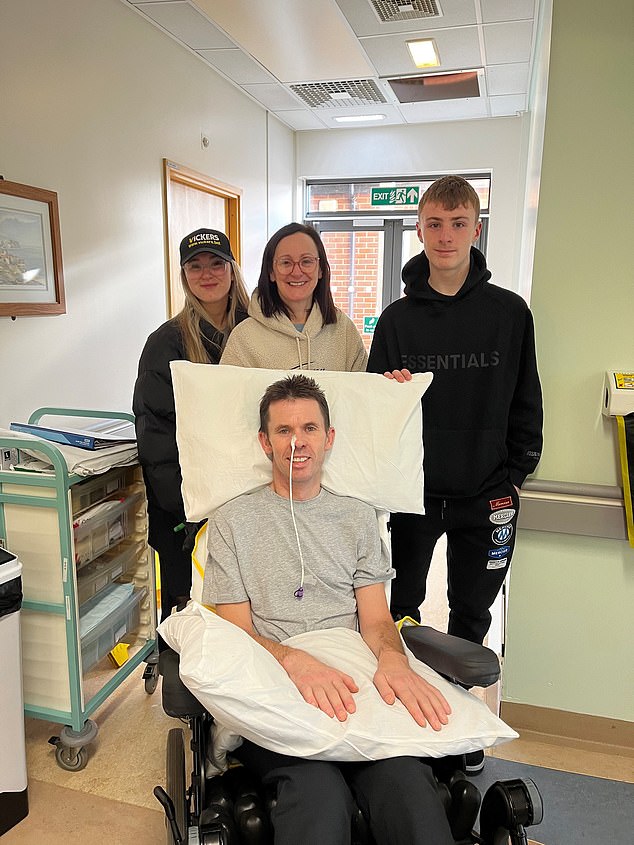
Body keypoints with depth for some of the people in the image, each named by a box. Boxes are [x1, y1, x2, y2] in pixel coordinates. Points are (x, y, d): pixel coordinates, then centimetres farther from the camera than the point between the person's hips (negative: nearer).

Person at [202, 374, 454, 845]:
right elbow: (238, 630, 3)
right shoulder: (234, 520, 10)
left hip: (353, 682, 2)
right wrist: (296, 661, -19)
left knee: (406, 781, -30)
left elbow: (376, 619, 10)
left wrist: (392, 658, -15)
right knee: (319, 795, -33)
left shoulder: (357, 517, 18)